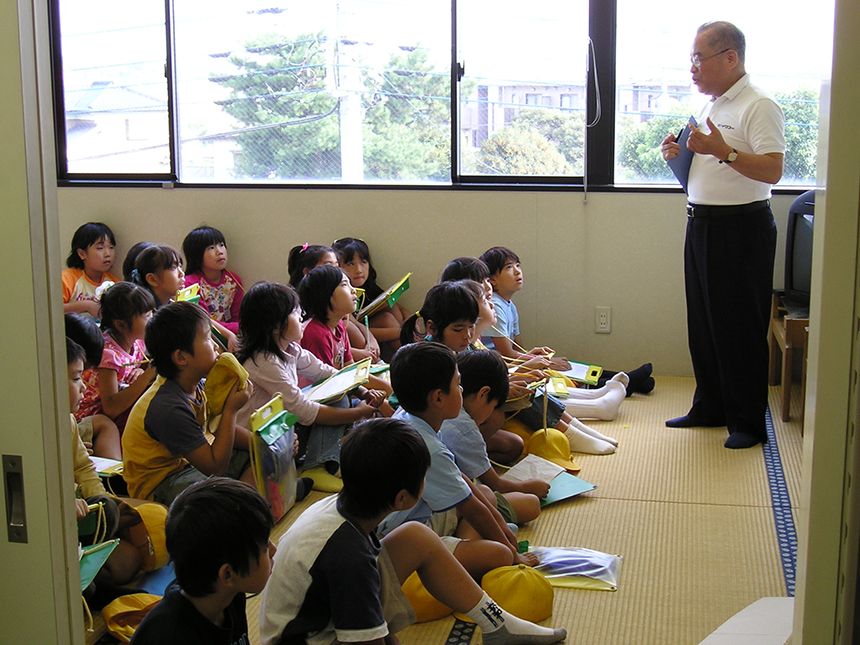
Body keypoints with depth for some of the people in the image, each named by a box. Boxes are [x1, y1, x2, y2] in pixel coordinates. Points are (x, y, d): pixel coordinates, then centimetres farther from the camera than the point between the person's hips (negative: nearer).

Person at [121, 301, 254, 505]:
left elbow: (219, 429, 13)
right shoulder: (168, 409, -30)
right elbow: (216, 468, -27)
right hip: (160, 485, -10)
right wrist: (231, 409, -24)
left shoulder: (195, 386, -3)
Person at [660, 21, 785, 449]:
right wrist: (681, 154, 6)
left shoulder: (759, 106, -12)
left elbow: (772, 170, -23)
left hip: (741, 229, -9)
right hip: (702, 223, 9)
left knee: (740, 329, -3)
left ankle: (748, 423, 7)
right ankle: (711, 408, 26)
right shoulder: (712, 107, 16)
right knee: (703, 324, 14)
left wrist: (722, 151, -31)